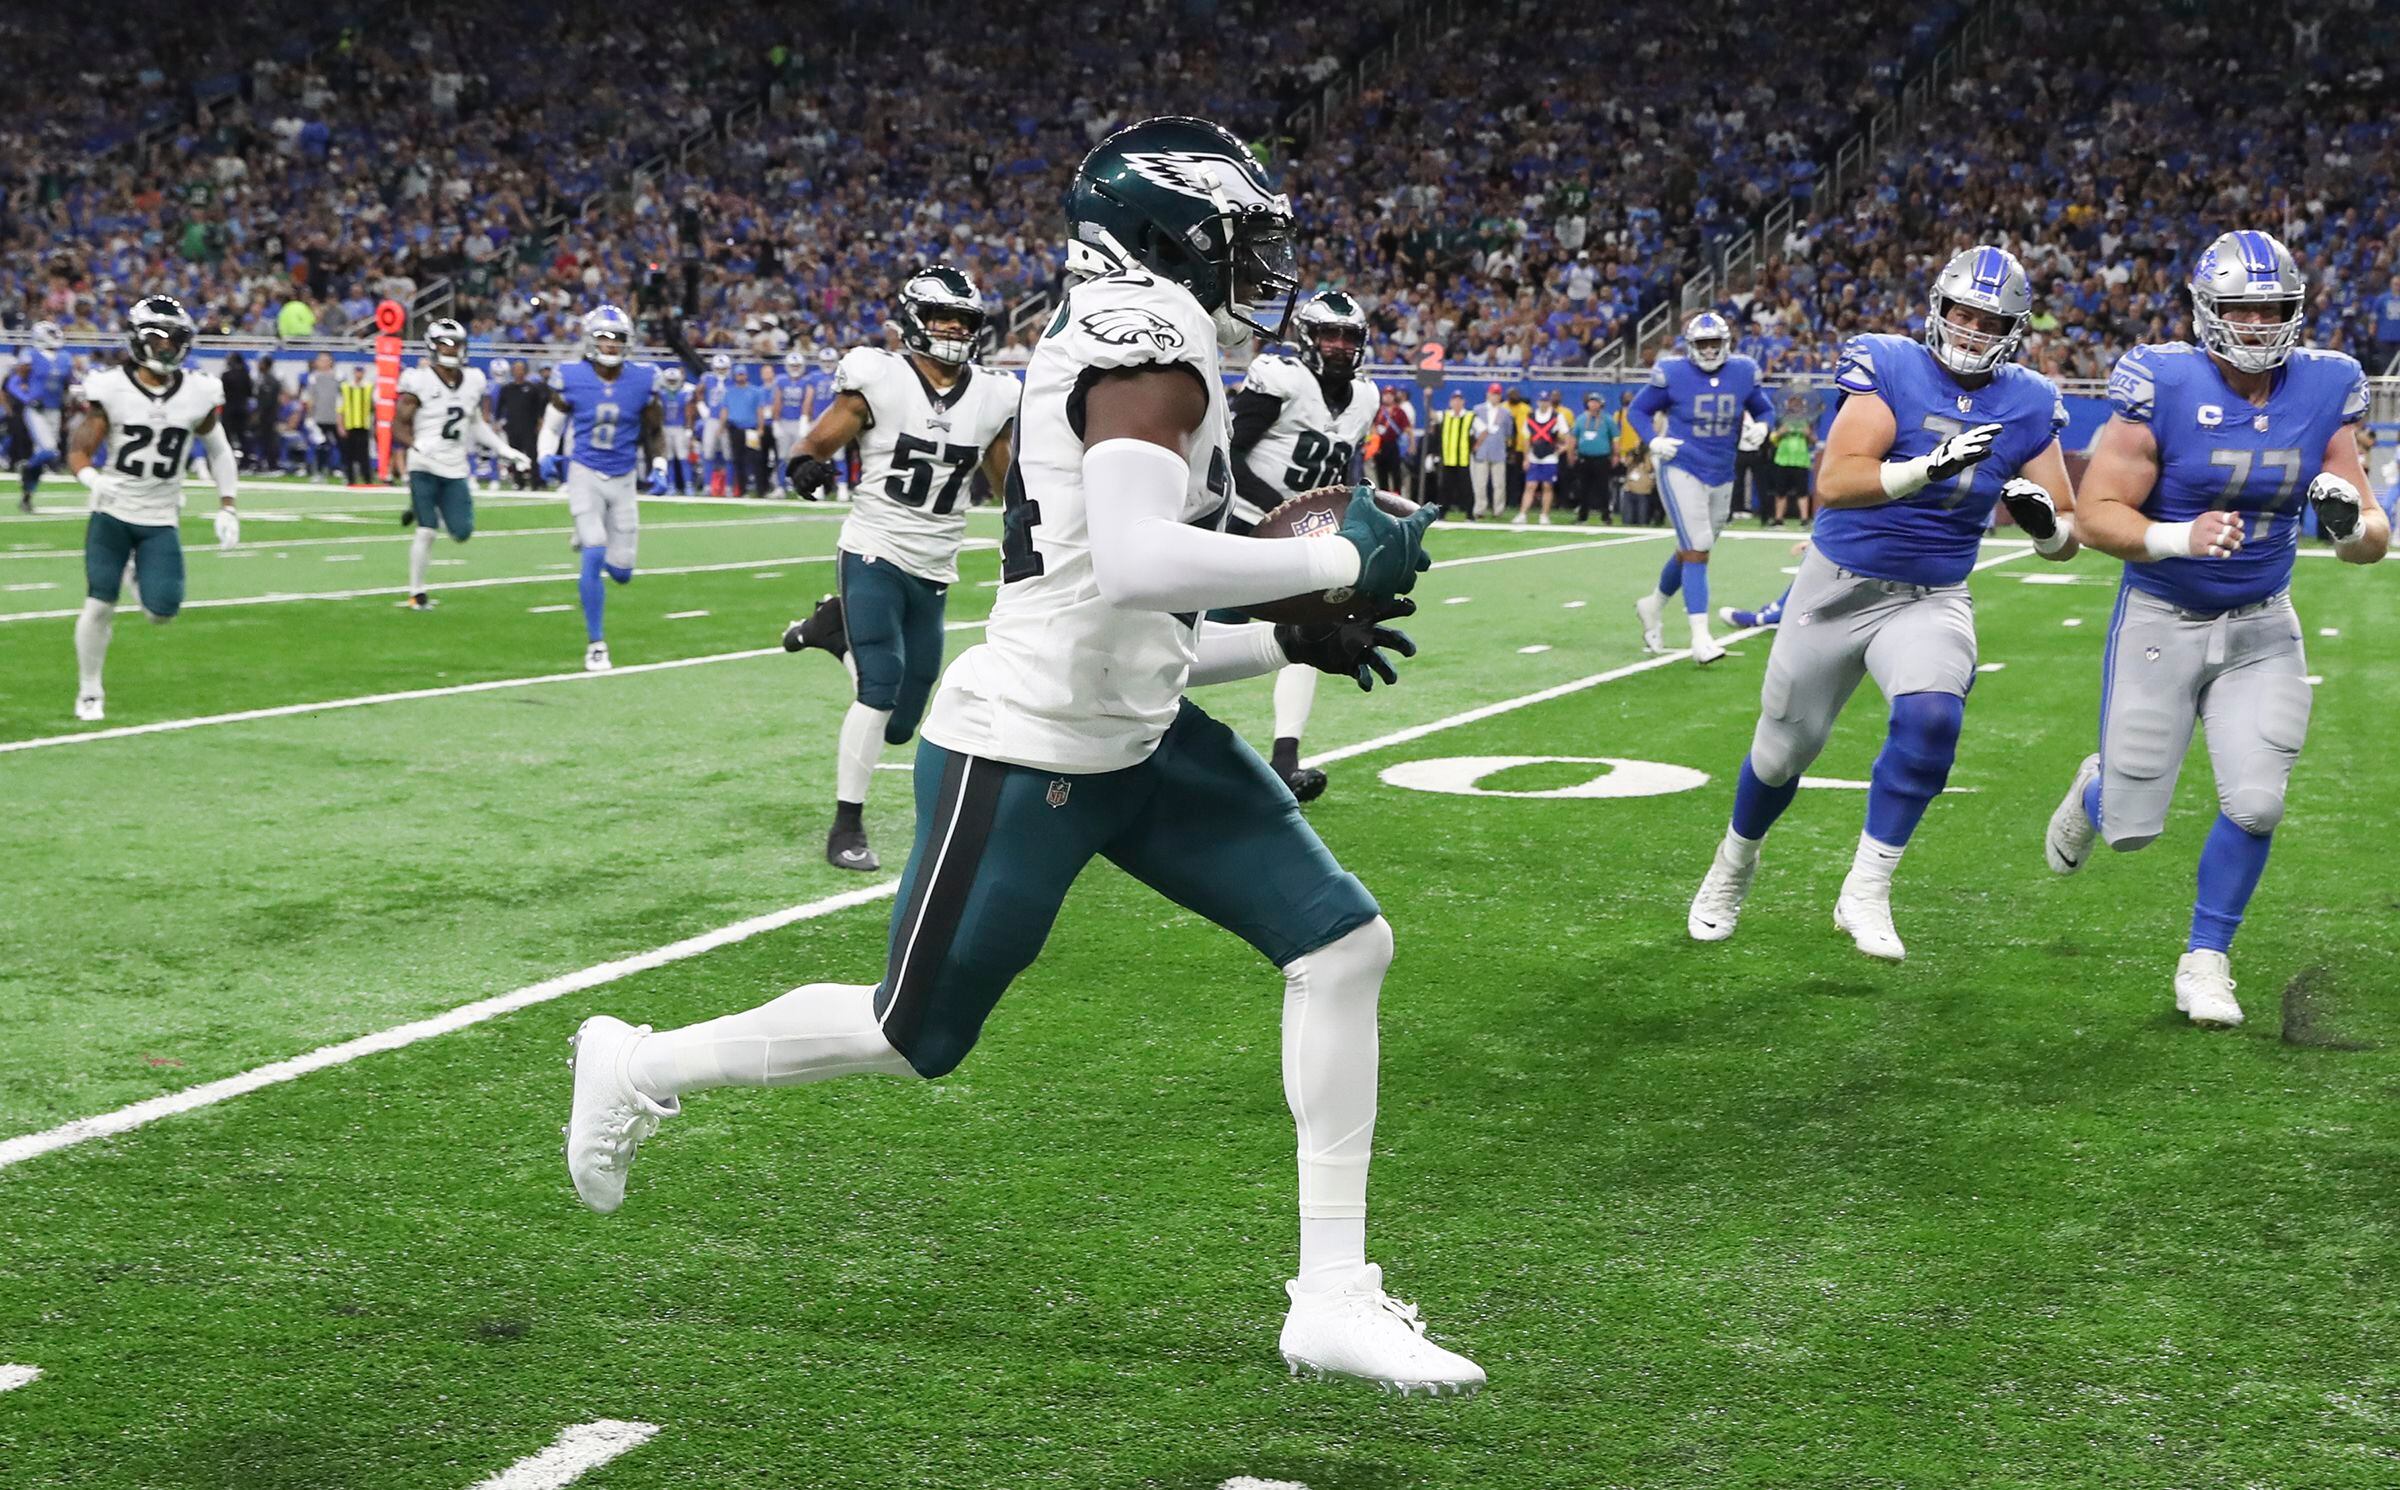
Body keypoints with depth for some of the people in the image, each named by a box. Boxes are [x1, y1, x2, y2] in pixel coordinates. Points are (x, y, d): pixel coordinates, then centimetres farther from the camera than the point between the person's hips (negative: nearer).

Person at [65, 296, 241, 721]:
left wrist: (227, 508, 4)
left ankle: (142, 576, 28)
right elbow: (78, 454, -8)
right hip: (112, 514, -2)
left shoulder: (199, 394, -3)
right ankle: (89, 693, 15)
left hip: (160, 521, 2)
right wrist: (96, 480, -29)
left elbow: (219, 452, 11)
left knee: (163, 611, -10)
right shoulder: (110, 389, -11)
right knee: (99, 604, -6)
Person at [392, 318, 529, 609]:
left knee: (462, 533, 0)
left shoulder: (472, 380, 7)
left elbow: (476, 423, 18)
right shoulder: (420, 381, -9)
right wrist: (416, 446, -27)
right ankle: (416, 593, 5)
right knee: (427, 531, -8)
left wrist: (503, 449, 11)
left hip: (455, 468, 5)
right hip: (424, 467, -5)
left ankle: (421, 512, 29)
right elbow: (399, 425, -9)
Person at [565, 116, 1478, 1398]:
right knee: (915, 1036, 7)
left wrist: (1290, 644, 8)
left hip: (1135, 743, 9)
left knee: (1343, 945, 0)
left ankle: (1332, 1298, 6)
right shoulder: (1147, 346, -18)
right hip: (1023, 759, -9)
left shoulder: (1135, 353, 12)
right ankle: (641, 1068, 32)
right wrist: (1339, 561, -24)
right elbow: (1134, 566, -36)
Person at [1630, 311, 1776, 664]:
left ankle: (1653, 606, 41)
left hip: (1721, 476, 5)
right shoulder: (1673, 374, -10)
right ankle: (1700, 636, -16)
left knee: (1691, 552, 17)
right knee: (1697, 549, -15)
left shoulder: (1743, 374, -1)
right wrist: (1653, 441, -14)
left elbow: (1765, 410, 14)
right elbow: (1640, 409, 2)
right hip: (1681, 471, -5)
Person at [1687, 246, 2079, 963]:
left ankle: (1865, 894, -16)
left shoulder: (2028, 406, -2)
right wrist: (1929, 467, -39)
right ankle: (1735, 863, 43)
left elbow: (2066, 537, 1)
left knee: (1931, 716, -28)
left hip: (1931, 601, 1)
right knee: (1785, 748, 12)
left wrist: (2046, 520, -22)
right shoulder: (1889, 369, -14)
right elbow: (1833, 483, -26)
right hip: (1839, 585, -1)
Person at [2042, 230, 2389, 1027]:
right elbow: (2097, 514, -16)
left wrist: (2352, 525, -25)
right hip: (2161, 623, -3)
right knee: (2132, 828, 2)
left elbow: (2371, 543, -2)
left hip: (2262, 631, 3)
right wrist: (2179, 538, -33)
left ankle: (2205, 961, 15)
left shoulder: (2324, 392, -6)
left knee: (2255, 804, -8)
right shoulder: (2164, 387, -18)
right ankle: (2096, 790, 41)